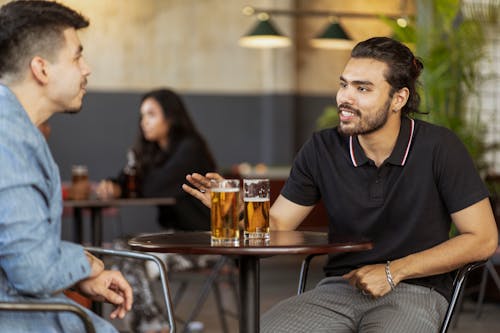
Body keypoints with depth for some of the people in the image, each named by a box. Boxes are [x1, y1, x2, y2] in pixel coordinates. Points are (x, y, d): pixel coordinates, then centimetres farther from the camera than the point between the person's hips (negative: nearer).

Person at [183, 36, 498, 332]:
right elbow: (275, 226, 5)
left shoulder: (438, 147, -9)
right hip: (338, 288, 3)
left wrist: (393, 272, -10)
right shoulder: (323, 149, 2)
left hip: (415, 290, -2)